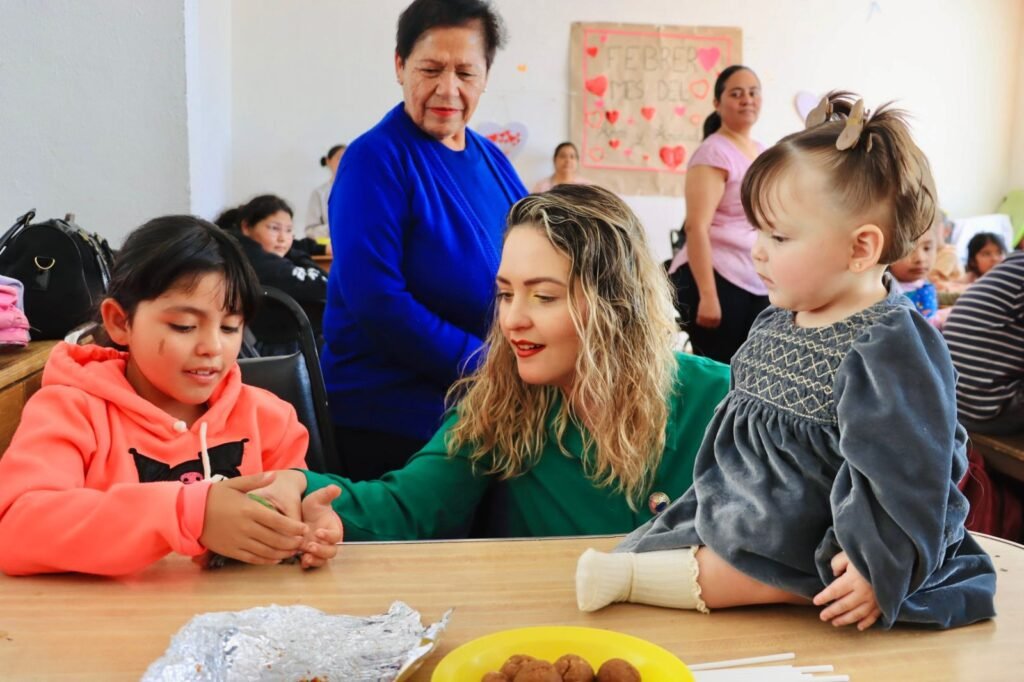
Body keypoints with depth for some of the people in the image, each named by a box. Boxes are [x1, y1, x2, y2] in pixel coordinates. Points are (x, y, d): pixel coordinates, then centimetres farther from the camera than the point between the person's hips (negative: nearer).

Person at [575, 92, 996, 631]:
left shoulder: (889, 347, -21)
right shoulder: (775, 322, 8)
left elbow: (905, 470, -23)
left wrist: (879, 567, -24)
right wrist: (701, 506, 25)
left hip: (801, 554, -10)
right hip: (741, 520, 10)